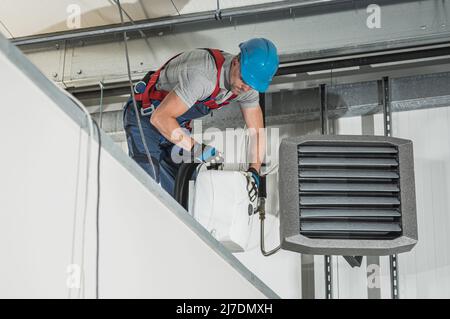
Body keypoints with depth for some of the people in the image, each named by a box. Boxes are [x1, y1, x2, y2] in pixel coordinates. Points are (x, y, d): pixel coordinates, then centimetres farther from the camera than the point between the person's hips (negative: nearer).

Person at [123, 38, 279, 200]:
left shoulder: (248, 81, -12)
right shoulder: (204, 75, -38)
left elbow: (257, 133, -3)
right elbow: (160, 118, -37)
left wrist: (254, 171, -17)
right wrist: (197, 149, -38)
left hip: (175, 124, 8)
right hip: (146, 117, -8)